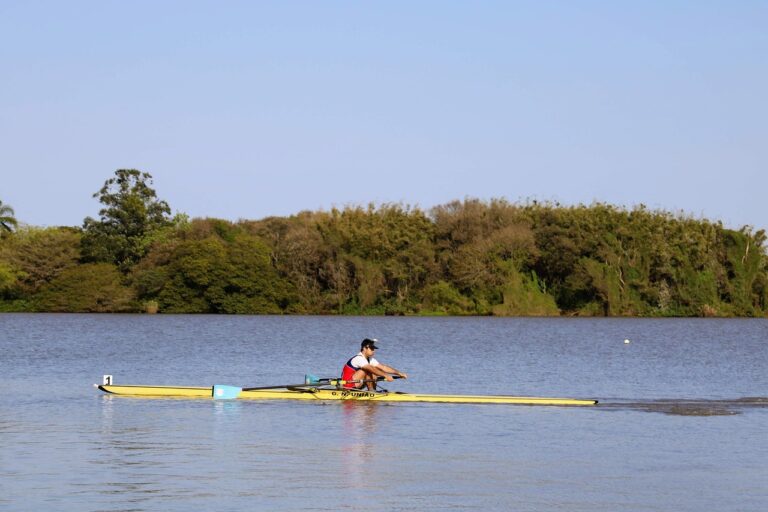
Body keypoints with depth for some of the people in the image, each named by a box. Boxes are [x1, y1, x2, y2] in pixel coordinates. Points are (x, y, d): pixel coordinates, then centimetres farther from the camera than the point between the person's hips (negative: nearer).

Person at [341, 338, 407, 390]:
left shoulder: (370, 359, 9)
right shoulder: (359, 359, -20)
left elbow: (383, 367, 4)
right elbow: (371, 369, -33)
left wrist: (399, 373, -5)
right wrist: (386, 375, -39)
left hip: (355, 385, 9)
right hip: (348, 385, -9)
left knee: (374, 374, 1)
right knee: (367, 371, -23)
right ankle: (371, 391, -15)